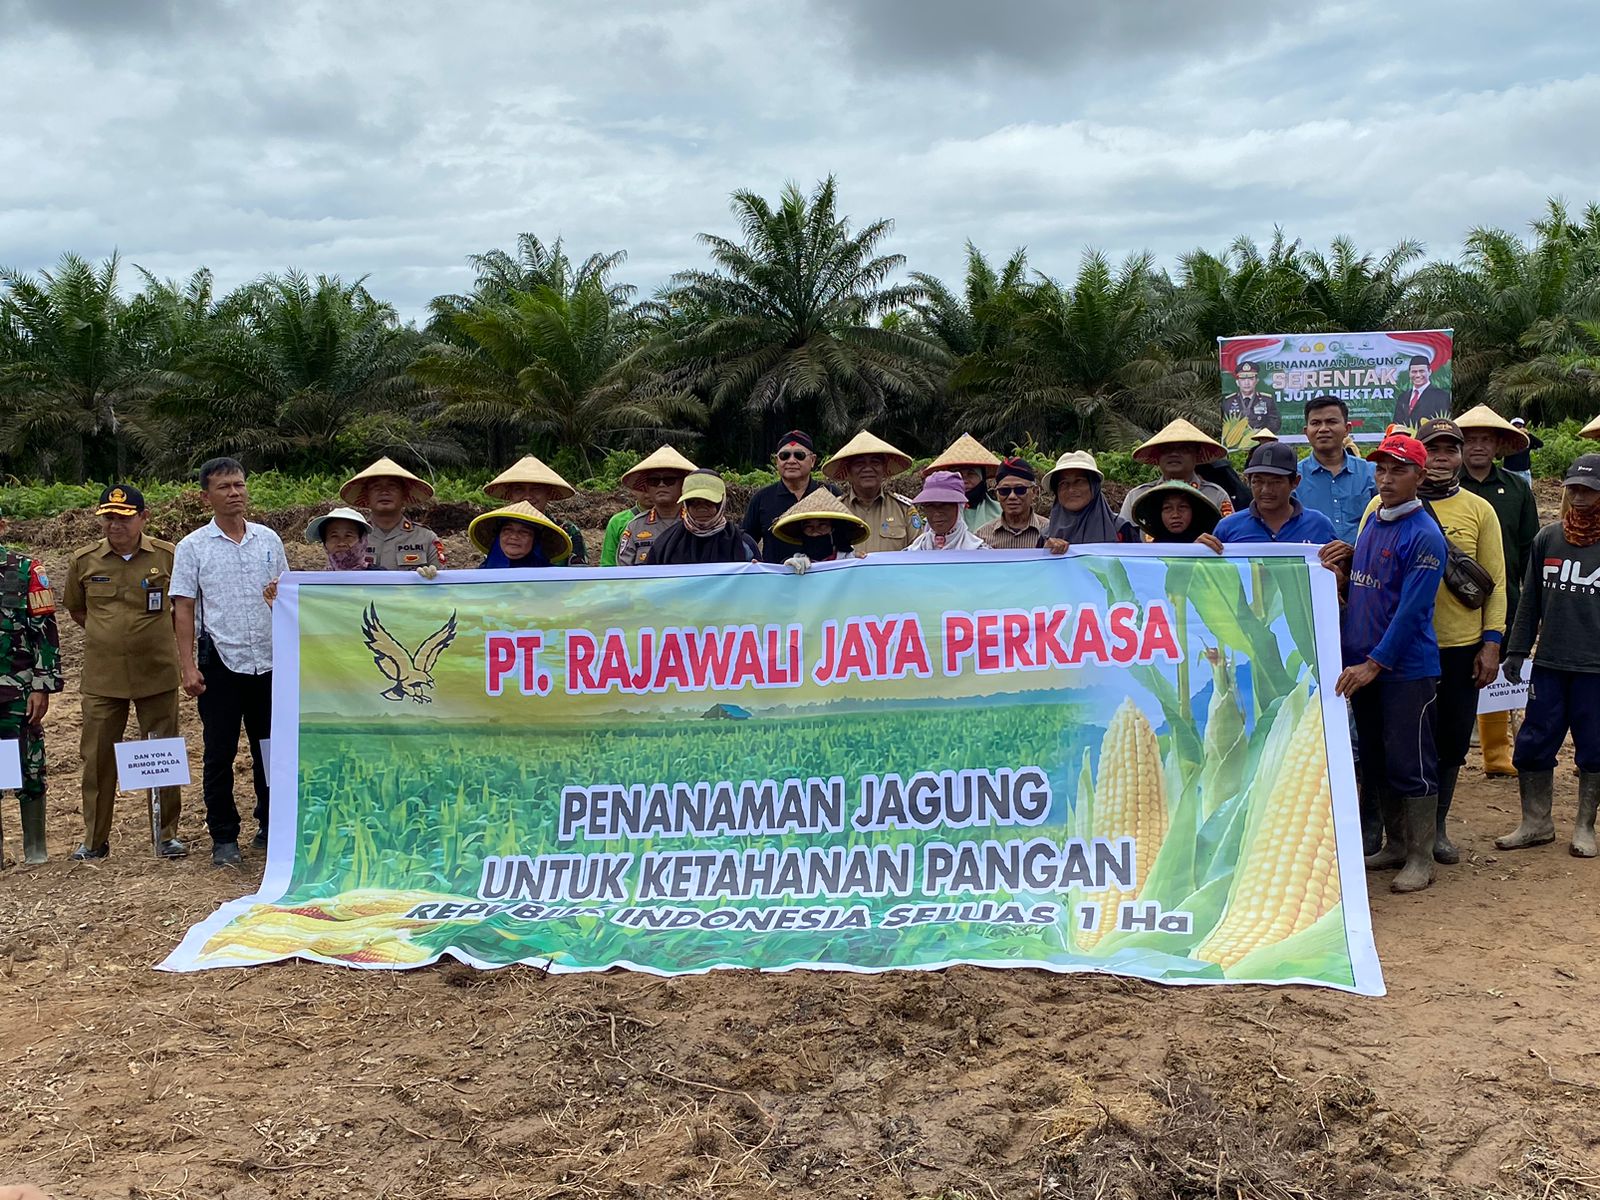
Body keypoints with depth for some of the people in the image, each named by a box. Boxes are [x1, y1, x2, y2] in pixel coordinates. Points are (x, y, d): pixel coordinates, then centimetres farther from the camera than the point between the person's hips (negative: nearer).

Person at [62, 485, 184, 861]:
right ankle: (95, 839, 19)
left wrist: (158, 634, 6)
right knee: (97, 758, 6)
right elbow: (75, 609, 18)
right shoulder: (84, 561, 2)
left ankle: (167, 835, 17)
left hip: (157, 675, -1)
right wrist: (108, 634, 10)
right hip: (101, 677, 2)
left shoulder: (168, 557, -4)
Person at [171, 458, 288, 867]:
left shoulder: (268, 540, 7)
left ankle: (272, 827, 22)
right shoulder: (192, 547, -1)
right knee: (219, 754, 3)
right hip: (220, 663, -3)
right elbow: (184, 609, -2)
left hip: (269, 661, 3)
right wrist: (188, 666, -9)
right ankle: (223, 837, 13)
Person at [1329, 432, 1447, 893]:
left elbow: (1411, 609, -18)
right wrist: (1343, 567, -1)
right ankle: (1396, 844, 27)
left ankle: (1420, 858, 8)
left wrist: (1375, 663, -21)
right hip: (1362, 665, 8)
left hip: (1407, 669, -8)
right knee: (1376, 763, 14)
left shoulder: (1424, 535, -13)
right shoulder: (1371, 523, 11)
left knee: (1411, 764, -1)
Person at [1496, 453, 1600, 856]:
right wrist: (1516, 649, 8)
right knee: (1532, 746, 5)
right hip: (1549, 663, 3)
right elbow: (1530, 598, 10)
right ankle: (1536, 823, 20)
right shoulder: (1548, 538, 4)